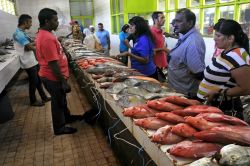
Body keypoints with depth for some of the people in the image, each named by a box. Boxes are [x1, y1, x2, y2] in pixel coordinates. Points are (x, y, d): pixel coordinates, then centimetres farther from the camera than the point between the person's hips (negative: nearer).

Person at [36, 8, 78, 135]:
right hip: (53, 78, -10)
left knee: (62, 100, 26)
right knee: (58, 102, 8)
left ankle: (66, 117, 47)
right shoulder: (47, 38, -26)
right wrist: (63, 82, -22)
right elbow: (53, 64, -27)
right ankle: (59, 128, 28)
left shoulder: (43, 34, 7)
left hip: (52, 76, 10)